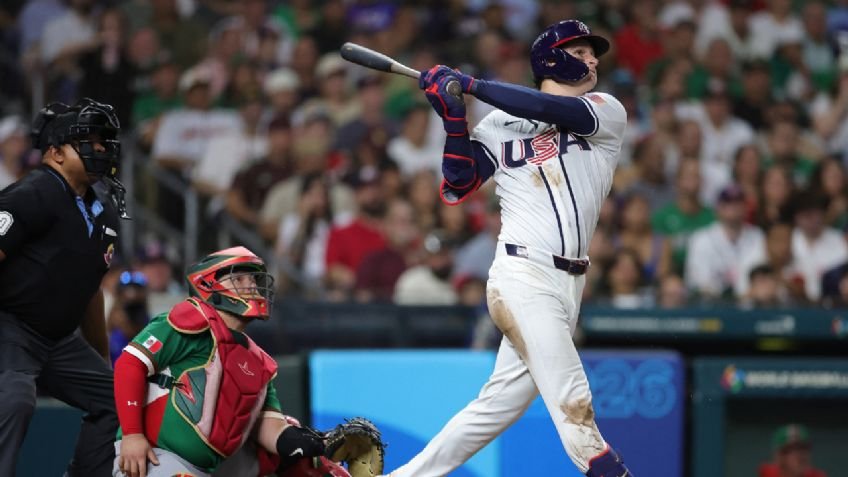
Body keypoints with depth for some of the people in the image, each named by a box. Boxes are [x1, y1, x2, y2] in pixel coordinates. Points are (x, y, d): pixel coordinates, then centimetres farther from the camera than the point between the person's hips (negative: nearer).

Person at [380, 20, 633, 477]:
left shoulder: (607, 113, 10)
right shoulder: (500, 124, 8)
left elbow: (559, 111, -9)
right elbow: (457, 187, 3)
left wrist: (470, 84, -8)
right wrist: (454, 119, -8)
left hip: (568, 284, 4)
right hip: (522, 278, -4)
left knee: (499, 404, 8)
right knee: (573, 405, -13)